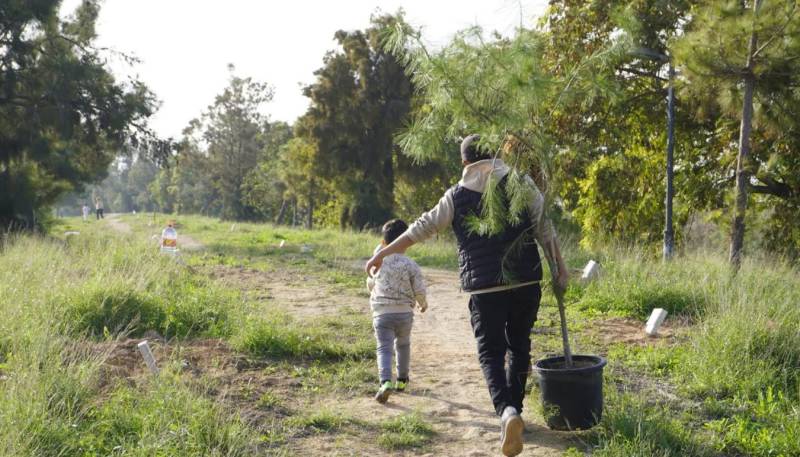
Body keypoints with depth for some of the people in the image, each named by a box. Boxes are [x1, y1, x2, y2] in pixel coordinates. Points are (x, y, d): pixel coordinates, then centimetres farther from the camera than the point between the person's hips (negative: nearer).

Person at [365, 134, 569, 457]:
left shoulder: (456, 196, 3)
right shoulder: (521, 183, 4)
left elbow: (422, 228, 6)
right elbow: (544, 229, 0)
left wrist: (384, 253, 15)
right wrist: (559, 270, 7)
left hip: (484, 287, -1)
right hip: (526, 282, 2)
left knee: (491, 352, 2)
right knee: (519, 346, 17)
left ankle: (506, 411, -22)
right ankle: (513, 409, 25)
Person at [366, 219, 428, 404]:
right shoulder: (411, 265, -5)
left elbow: (370, 285, 17)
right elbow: (419, 290, -4)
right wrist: (423, 304, 17)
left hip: (381, 313, 0)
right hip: (404, 313, 1)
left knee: (384, 348, -4)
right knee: (403, 345, 22)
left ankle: (385, 382, -26)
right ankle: (402, 380, 33)